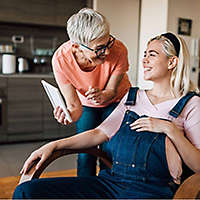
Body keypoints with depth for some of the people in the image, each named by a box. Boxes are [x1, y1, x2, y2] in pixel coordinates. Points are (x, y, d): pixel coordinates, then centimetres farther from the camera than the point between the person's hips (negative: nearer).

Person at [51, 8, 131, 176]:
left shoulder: (118, 50, -34)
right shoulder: (61, 59, -31)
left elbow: (111, 91, -19)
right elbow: (74, 105, -24)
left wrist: (102, 96, -42)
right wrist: (70, 114, -48)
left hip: (116, 101, -1)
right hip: (86, 104, 1)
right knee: (85, 155, -3)